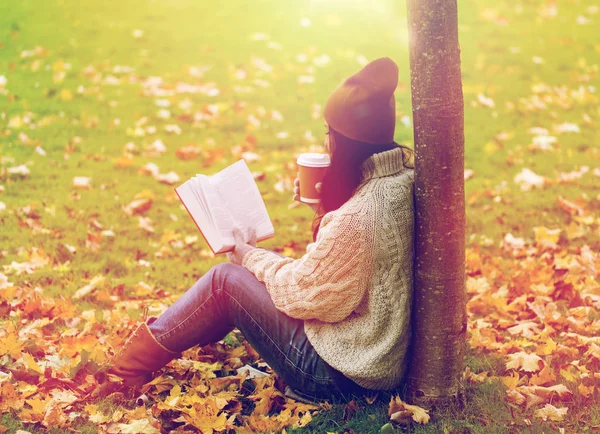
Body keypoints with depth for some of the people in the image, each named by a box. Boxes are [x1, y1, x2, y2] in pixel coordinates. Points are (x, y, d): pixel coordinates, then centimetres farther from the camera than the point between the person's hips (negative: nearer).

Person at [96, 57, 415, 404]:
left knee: (225, 281, 1)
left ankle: (128, 368, 19)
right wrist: (322, 205, 1)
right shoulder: (406, 178, -2)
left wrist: (248, 254, -1)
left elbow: (301, 293, -17)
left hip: (340, 372, -9)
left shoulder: (361, 214, -30)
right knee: (263, 263, 17)